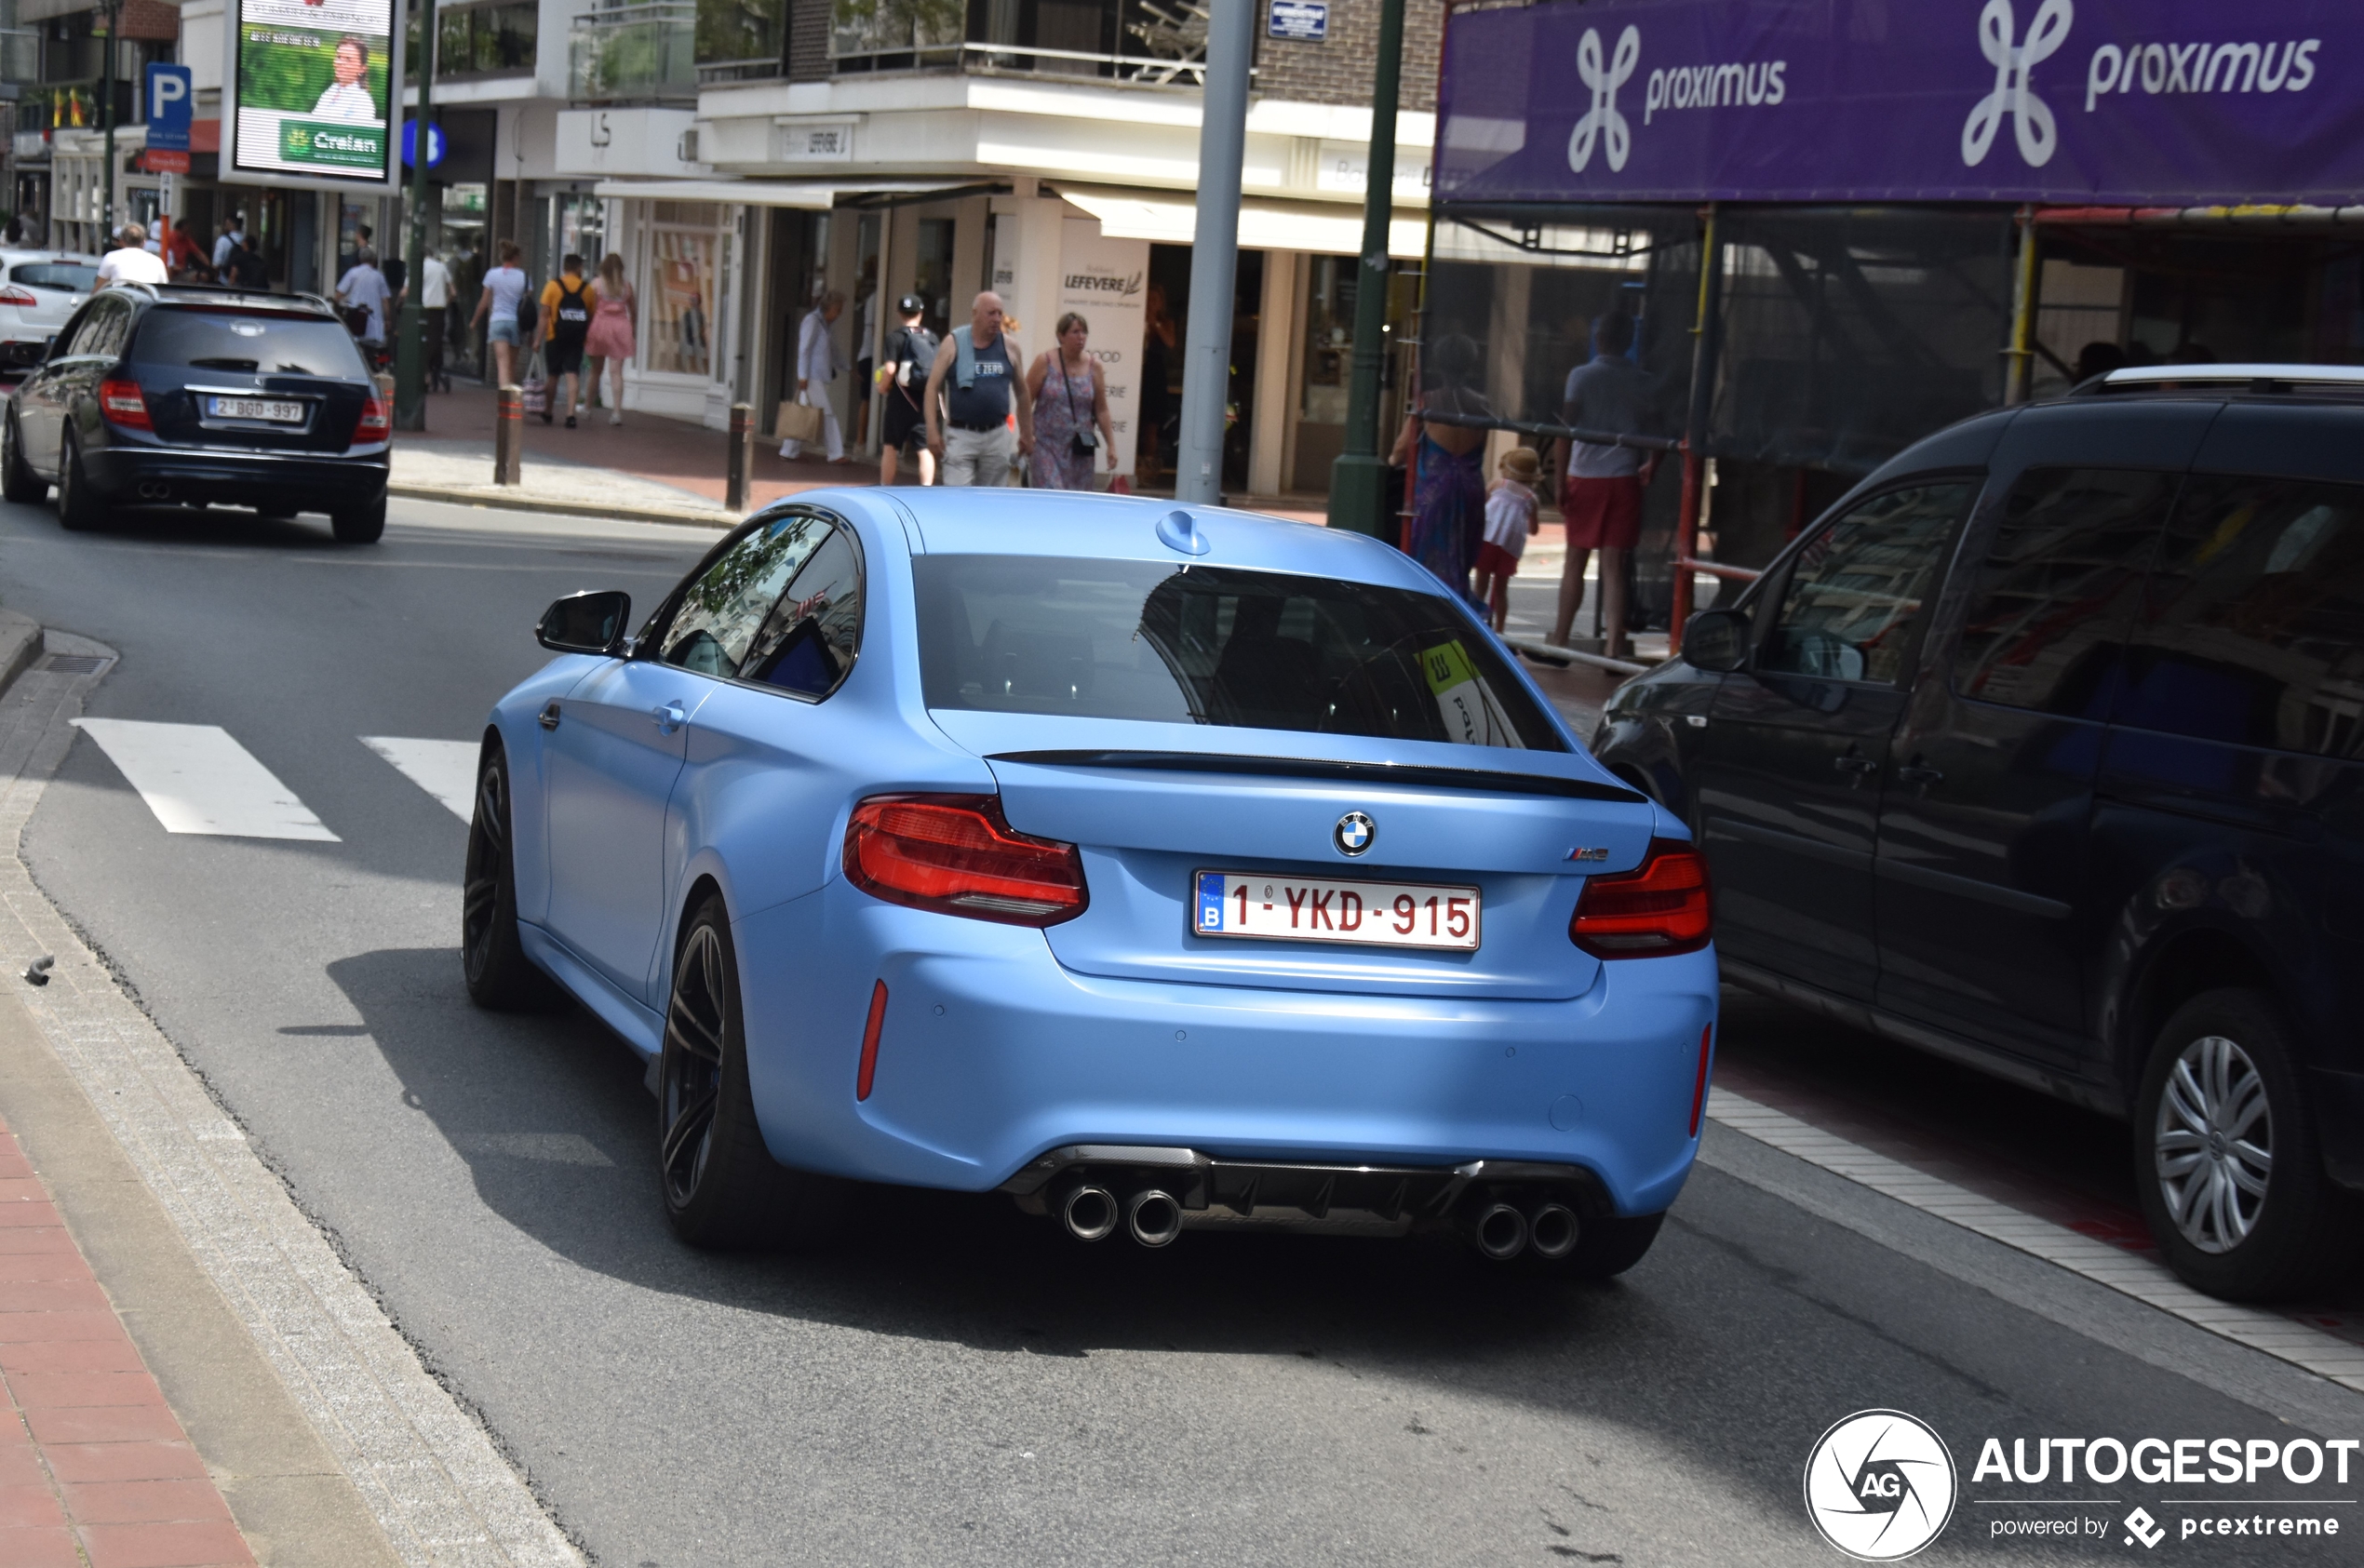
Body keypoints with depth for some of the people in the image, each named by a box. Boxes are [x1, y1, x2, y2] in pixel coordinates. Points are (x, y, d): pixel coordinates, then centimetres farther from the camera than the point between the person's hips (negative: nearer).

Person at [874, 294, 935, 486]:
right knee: (925, 449, 3)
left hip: (901, 398, -3)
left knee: (890, 447, 11)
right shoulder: (932, 338, 4)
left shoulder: (896, 337, -7)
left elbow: (890, 369, -16)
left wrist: (882, 386, 1)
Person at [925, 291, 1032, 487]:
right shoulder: (954, 344, 0)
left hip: (997, 436, 3)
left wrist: (1026, 433, 15)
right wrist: (932, 431, -10)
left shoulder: (1009, 346, 7)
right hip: (960, 435, -3)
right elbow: (933, 388, -1)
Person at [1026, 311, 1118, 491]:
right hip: (1048, 446, -3)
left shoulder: (1093, 367, 5)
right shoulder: (1045, 363, -2)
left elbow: (1101, 410, 8)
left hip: (1080, 448, 3)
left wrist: (1111, 445, 5)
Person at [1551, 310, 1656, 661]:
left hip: (1584, 477, -1)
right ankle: (1614, 646, -8)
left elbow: (1565, 432, -9)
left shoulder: (1581, 376, -4)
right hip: (1624, 477, 1)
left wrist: (1561, 483, -7)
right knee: (1614, 565, 0)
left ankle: (1560, 640, 18)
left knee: (1575, 561, 11)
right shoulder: (1642, 382, 4)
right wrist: (1651, 468, 28)